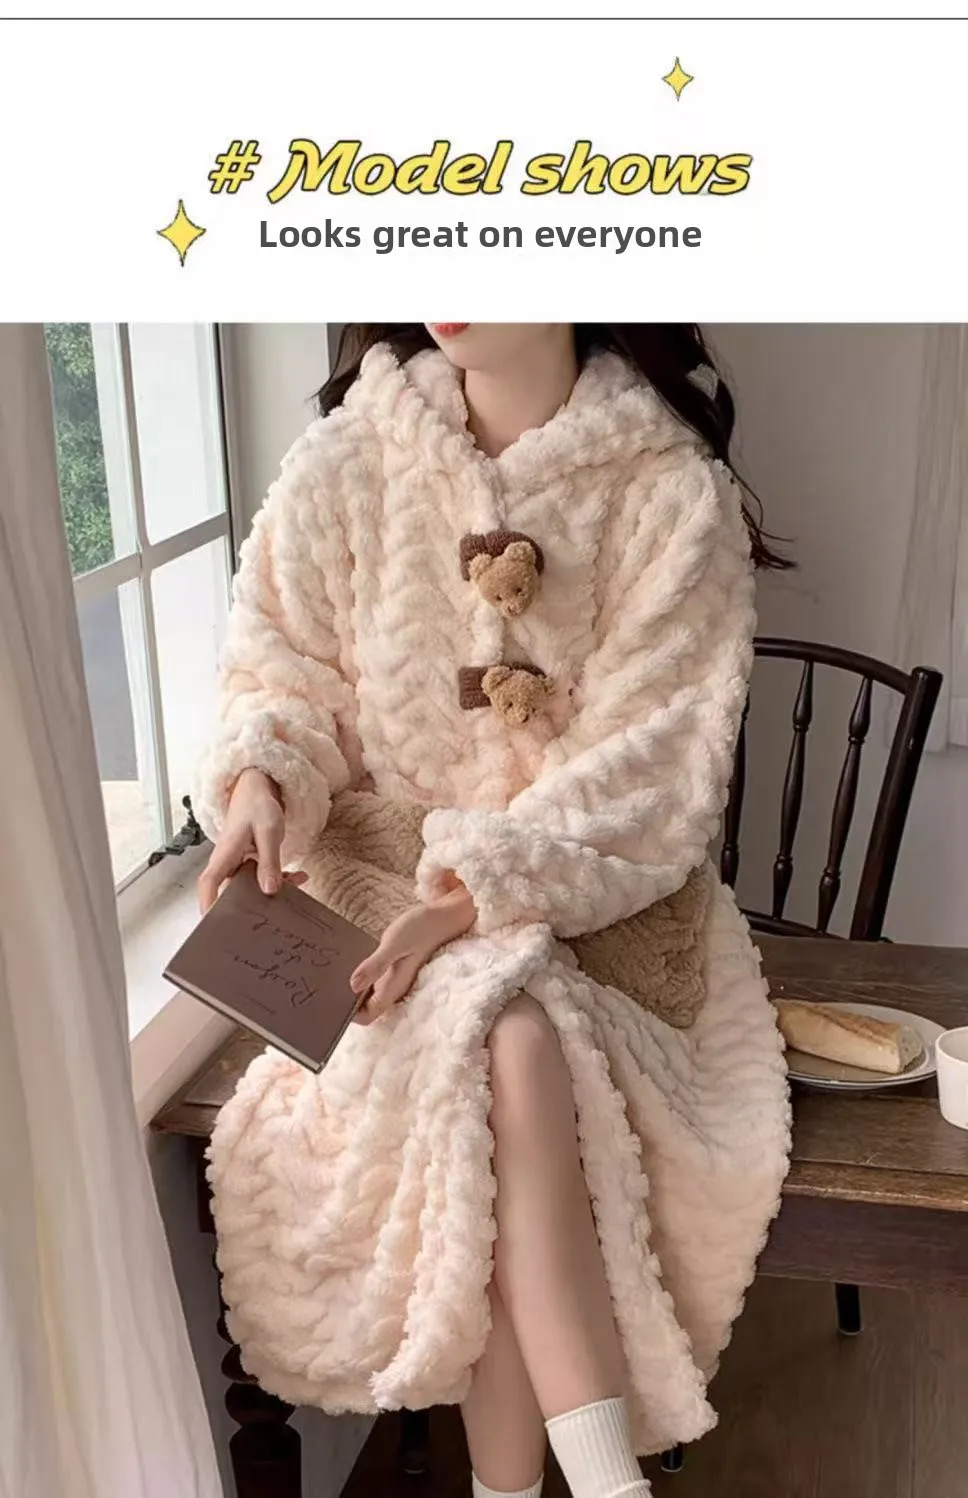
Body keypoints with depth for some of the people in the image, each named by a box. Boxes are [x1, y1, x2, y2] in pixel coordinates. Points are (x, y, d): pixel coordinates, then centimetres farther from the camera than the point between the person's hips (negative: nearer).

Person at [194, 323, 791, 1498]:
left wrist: (475, 894, -24)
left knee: (498, 1034, -30)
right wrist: (259, 775, -18)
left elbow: (649, 772, -13)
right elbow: (281, 658, 3)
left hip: (594, 896, -1)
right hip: (380, 870, 1)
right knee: (507, 1041, -28)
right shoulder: (353, 454, -3)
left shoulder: (674, 493, -9)